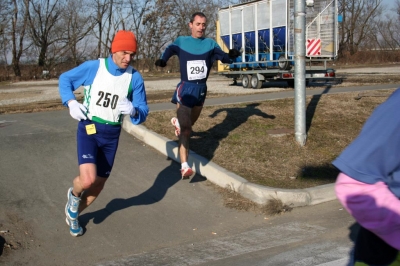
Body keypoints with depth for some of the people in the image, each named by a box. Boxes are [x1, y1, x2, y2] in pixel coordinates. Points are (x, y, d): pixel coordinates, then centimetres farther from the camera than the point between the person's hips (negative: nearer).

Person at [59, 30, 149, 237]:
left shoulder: (135, 78, -7)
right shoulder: (93, 67, -10)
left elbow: (143, 112, -3)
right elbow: (65, 79, 6)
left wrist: (133, 111, -27)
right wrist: (71, 103, -10)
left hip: (112, 134, 3)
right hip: (89, 128, -3)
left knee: (100, 182, 12)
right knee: (88, 179, -22)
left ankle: (73, 212, 40)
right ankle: (74, 195, 17)